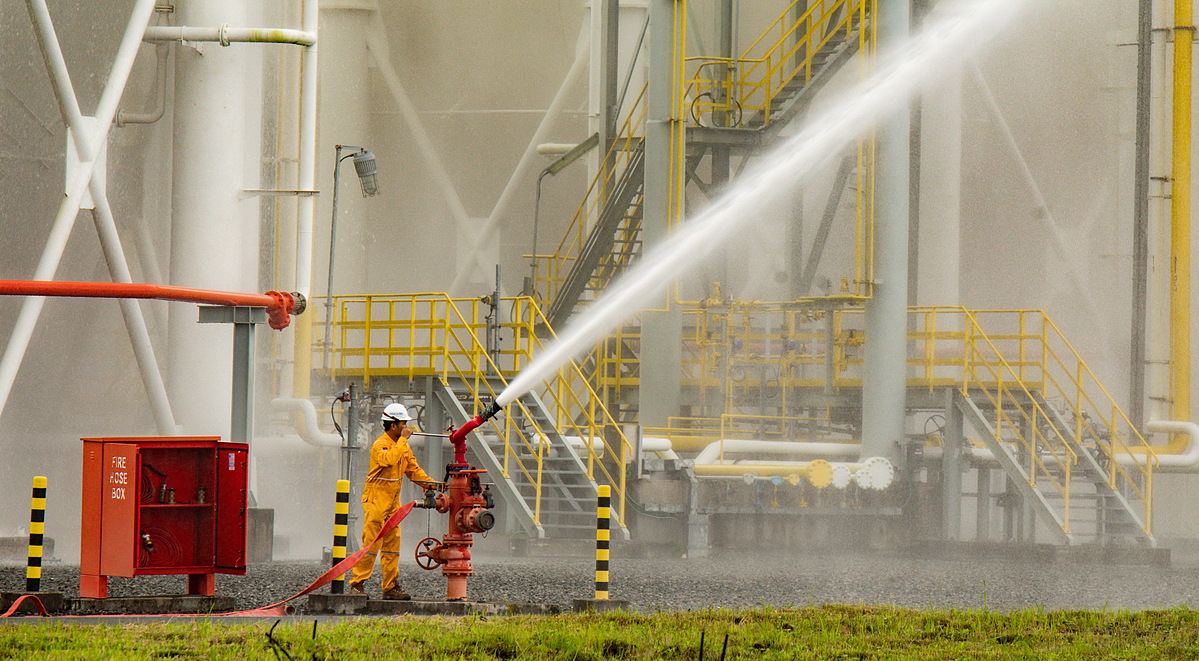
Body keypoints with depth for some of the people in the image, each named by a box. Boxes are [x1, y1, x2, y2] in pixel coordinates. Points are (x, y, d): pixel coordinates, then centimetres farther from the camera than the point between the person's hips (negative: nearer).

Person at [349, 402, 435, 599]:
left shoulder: (403, 446, 13)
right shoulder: (380, 445, -14)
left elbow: (413, 470, 18)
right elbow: (389, 459, -34)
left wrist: (433, 484, 5)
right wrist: (403, 439, -24)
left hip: (393, 502, 8)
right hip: (376, 500, -8)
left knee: (392, 546, 7)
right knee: (371, 544, -9)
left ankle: (391, 587, 10)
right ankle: (357, 584, -5)